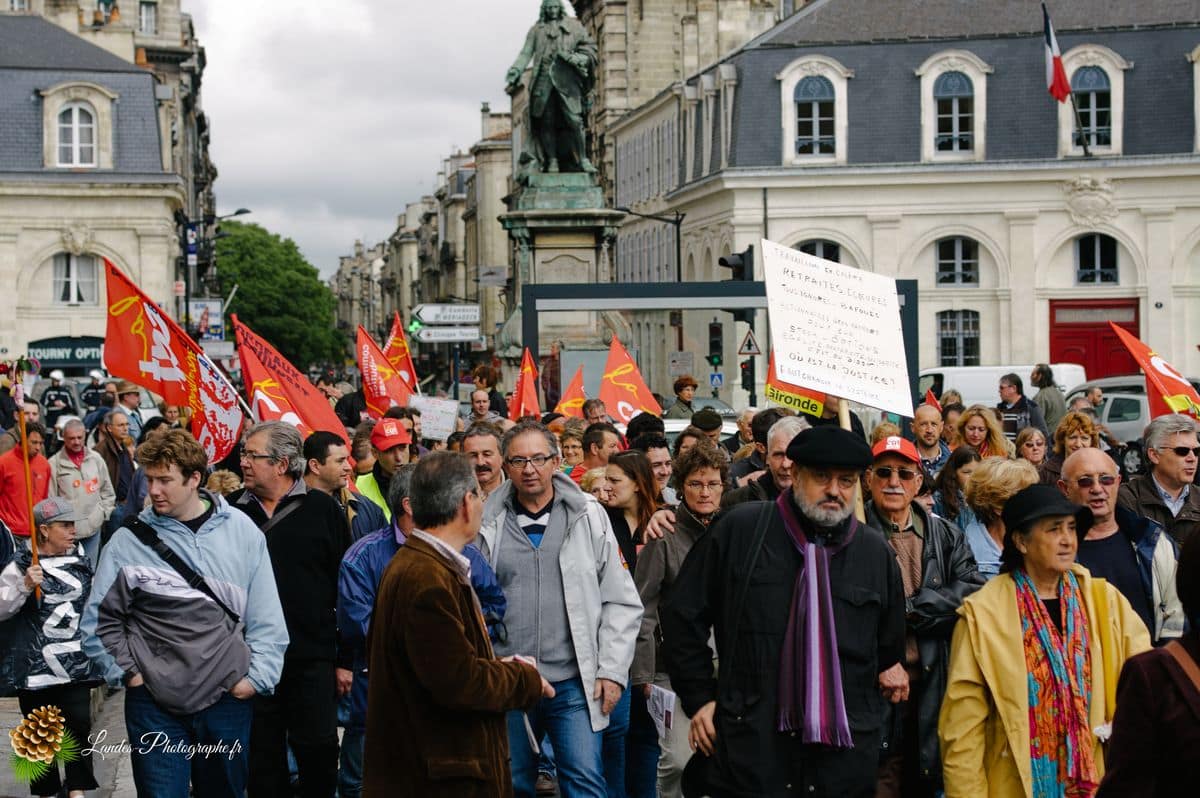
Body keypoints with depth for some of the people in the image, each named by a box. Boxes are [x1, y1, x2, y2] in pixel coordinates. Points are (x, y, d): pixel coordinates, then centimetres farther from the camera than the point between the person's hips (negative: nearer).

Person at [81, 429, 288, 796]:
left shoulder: (241, 531, -1)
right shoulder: (130, 539, -5)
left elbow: (266, 615, 2)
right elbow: (99, 618, 2)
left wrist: (257, 677, -5)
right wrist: (126, 672, -3)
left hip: (228, 697, 1)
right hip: (154, 702, -1)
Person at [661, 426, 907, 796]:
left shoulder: (877, 552, 9)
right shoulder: (740, 529, 0)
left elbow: (890, 643, 26)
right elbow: (683, 614, 6)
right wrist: (699, 698, 4)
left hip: (845, 752, 3)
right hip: (749, 746, -2)